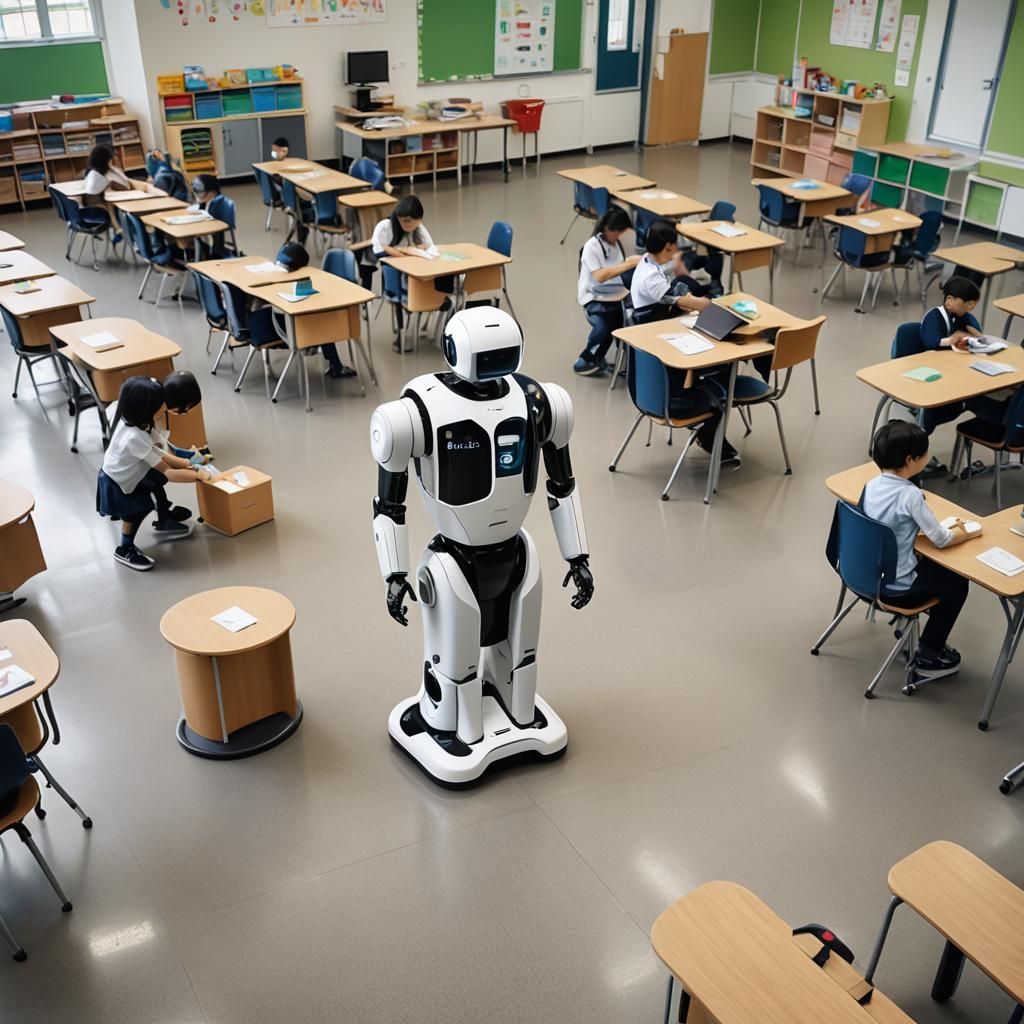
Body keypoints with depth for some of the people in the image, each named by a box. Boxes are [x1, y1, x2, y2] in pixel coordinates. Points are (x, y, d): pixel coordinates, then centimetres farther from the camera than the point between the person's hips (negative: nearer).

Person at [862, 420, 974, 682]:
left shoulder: (872, 484, -2)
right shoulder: (910, 495, -25)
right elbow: (941, 539, -17)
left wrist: (943, 526, 9)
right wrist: (966, 532, 4)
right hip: (896, 587, -7)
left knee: (929, 563, 29)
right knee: (957, 583, 15)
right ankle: (927, 658, 19)